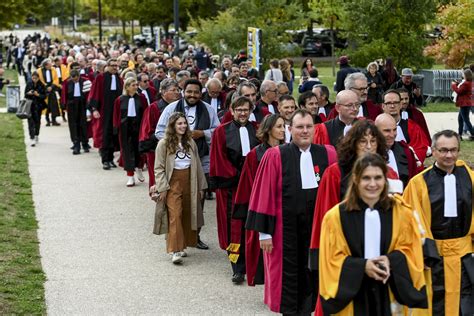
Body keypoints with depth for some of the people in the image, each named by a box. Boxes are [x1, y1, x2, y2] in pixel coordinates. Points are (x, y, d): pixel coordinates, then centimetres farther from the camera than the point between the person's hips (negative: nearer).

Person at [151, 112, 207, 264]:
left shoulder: (190, 143, 9)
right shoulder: (164, 144, -5)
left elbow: (197, 166, 13)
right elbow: (159, 168, -6)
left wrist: (200, 186, 11)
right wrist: (162, 188, -13)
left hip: (189, 183, 5)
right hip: (173, 183, -5)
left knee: (187, 216, 8)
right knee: (175, 216, -13)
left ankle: (181, 246, 20)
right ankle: (175, 251, -14)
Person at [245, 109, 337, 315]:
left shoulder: (328, 155, 3)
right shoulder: (275, 156, -5)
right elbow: (265, 195, -6)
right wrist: (264, 232, -8)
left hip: (318, 227, 3)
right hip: (286, 227, -2)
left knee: (311, 275, 12)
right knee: (288, 278, 7)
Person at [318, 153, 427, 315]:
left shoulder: (401, 212, 1)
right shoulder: (336, 216, -7)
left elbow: (409, 249, 6)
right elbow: (332, 259, -4)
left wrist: (391, 261, -14)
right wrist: (362, 266, -18)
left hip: (390, 295, 2)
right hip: (352, 298, -1)